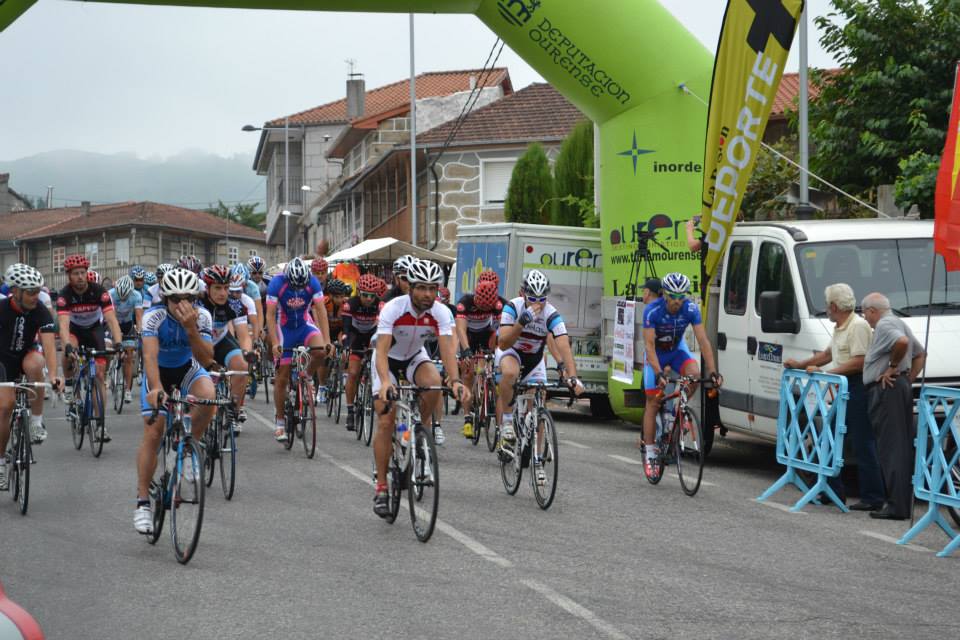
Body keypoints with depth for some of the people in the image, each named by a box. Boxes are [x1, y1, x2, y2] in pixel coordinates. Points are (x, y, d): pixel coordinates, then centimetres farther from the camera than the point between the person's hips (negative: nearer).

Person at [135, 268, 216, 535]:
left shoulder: (202, 316, -23)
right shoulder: (154, 316, -29)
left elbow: (205, 358, -29)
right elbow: (150, 355, -40)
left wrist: (191, 328, -43)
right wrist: (156, 389, -55)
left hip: (188, 368, 2)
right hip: (158, 372, -1)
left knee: (208, 395, -33)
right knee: (152, 433, -13)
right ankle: (143, 501, -6)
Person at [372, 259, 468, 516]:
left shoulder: (441, 312, -23)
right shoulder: (393, 309, -31)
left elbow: (447, 348, -32)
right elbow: (381, 349, -39)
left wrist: (455, 380, -50)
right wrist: (385, 382, -56)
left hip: (415, 357, 2)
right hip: (389, 360, -2)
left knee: (434, 385, -32)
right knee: (385, 422, -12)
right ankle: (381, 488, -4)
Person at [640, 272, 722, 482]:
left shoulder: (691, 309, -23)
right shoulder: (652, 311, -30)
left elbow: (703, 341, -24)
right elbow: (649, 345, -33)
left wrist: (713, 371, -33)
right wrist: (659, 373, -45)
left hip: (677, 349, 2)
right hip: (656, 353, -2)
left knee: (694, 374, -29)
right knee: (653, 402, -6)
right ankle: (649, 454, 1)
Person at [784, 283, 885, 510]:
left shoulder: (858, 326, -14)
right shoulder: (840, 327, 18)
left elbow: (859, 363, -21)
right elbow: (829, 354, 31)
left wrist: (826, 372, -18)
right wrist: (800, 364, 27)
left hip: (859, 387, -11)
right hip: (844, 389, 11)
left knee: (863, 445, -8)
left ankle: (872, 498, -4)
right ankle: (833, 490, 21)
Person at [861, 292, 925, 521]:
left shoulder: (884, 325, -10)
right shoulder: (899, 323, 22)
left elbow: (902, 341, -31)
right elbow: (920, 354, 29)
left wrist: (893, 366, -17)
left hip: (886, 389, -10)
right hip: (902, 387, 10)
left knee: (890, 447, -11)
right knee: (903, 446, 11)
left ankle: (896, 506, -13)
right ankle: (904, 502, 14)